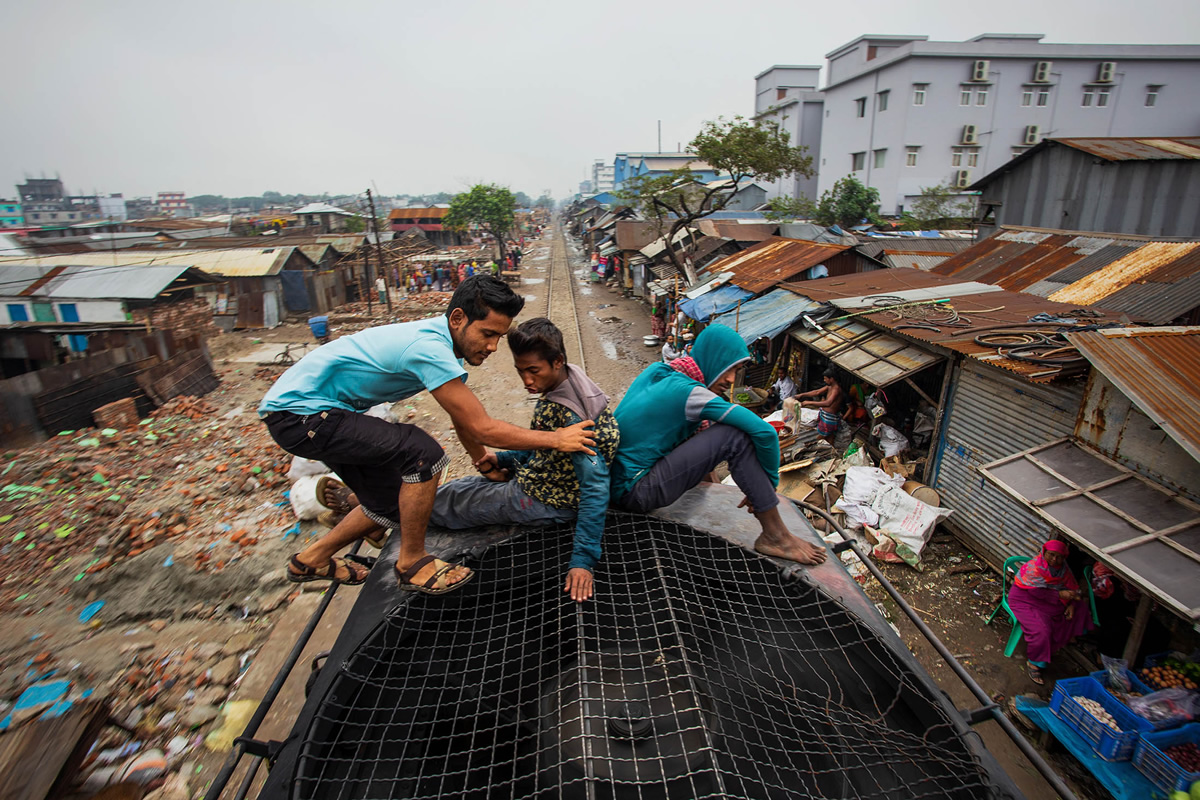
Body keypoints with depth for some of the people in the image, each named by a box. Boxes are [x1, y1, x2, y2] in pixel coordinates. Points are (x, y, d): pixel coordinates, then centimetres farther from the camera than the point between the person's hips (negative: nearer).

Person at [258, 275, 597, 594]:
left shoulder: (443, 340, 1)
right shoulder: (430, 348, -30)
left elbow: (463, 418, 15)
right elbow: (482, 428, -27)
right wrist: (556, 439, -17)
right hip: (298, 413, -10)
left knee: (393, 506, 10)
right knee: (422, 452, -23)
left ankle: (311, 559, 31)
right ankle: (412, 562, -4)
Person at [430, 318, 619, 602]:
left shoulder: (569, 415, -32)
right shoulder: (563, 384, -3)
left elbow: (595, 487, -34)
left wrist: (583, 560, -36)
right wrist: (503, 458, 0)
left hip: (543, 501, -9)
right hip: (540, 479, 9)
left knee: (437, 502, 6)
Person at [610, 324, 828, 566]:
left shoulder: (655, 371, 6)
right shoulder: (688, 392, -19)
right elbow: (765, 432, -21)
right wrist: (769, 484, -5)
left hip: (615, 480, 10)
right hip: (635, 492, -10)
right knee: (737, 436, -17)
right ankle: (775, 537, -7)